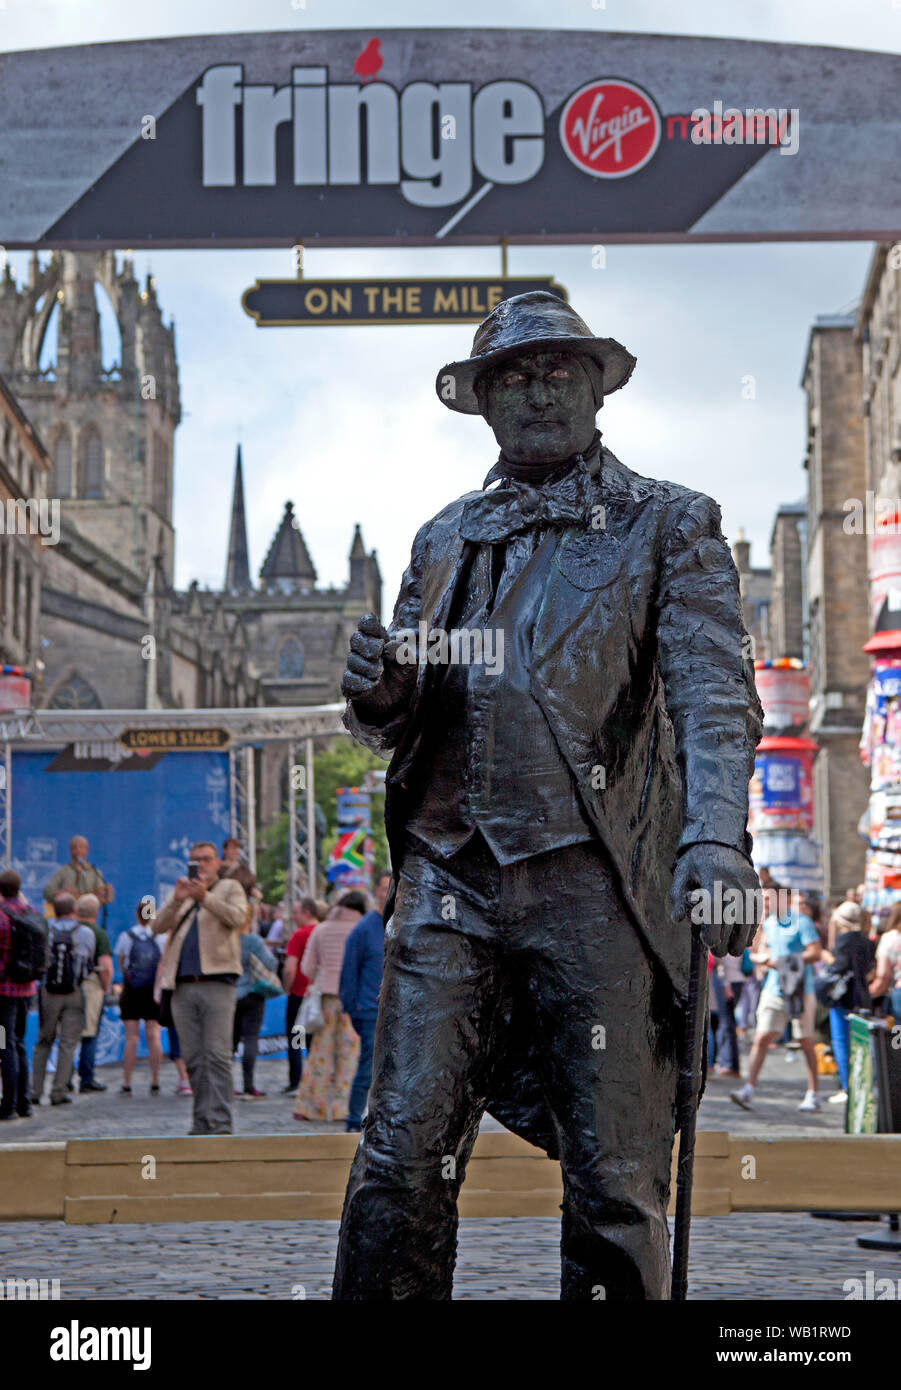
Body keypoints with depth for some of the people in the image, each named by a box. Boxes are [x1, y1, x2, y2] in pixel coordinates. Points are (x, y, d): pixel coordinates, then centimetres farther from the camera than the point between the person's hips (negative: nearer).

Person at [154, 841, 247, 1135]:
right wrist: (177, 900, -11)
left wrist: (205, 896, -21)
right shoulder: (181, 892, 21)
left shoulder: (230, 888, 11)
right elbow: (159, 925, 6)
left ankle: (220, 1121, -12)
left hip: (217, 984, -4)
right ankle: (202, 1120, 10)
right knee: (193, 1058, 5)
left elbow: (237, 917, -9)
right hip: (183, 987, 4)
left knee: (218, 1054, -11)